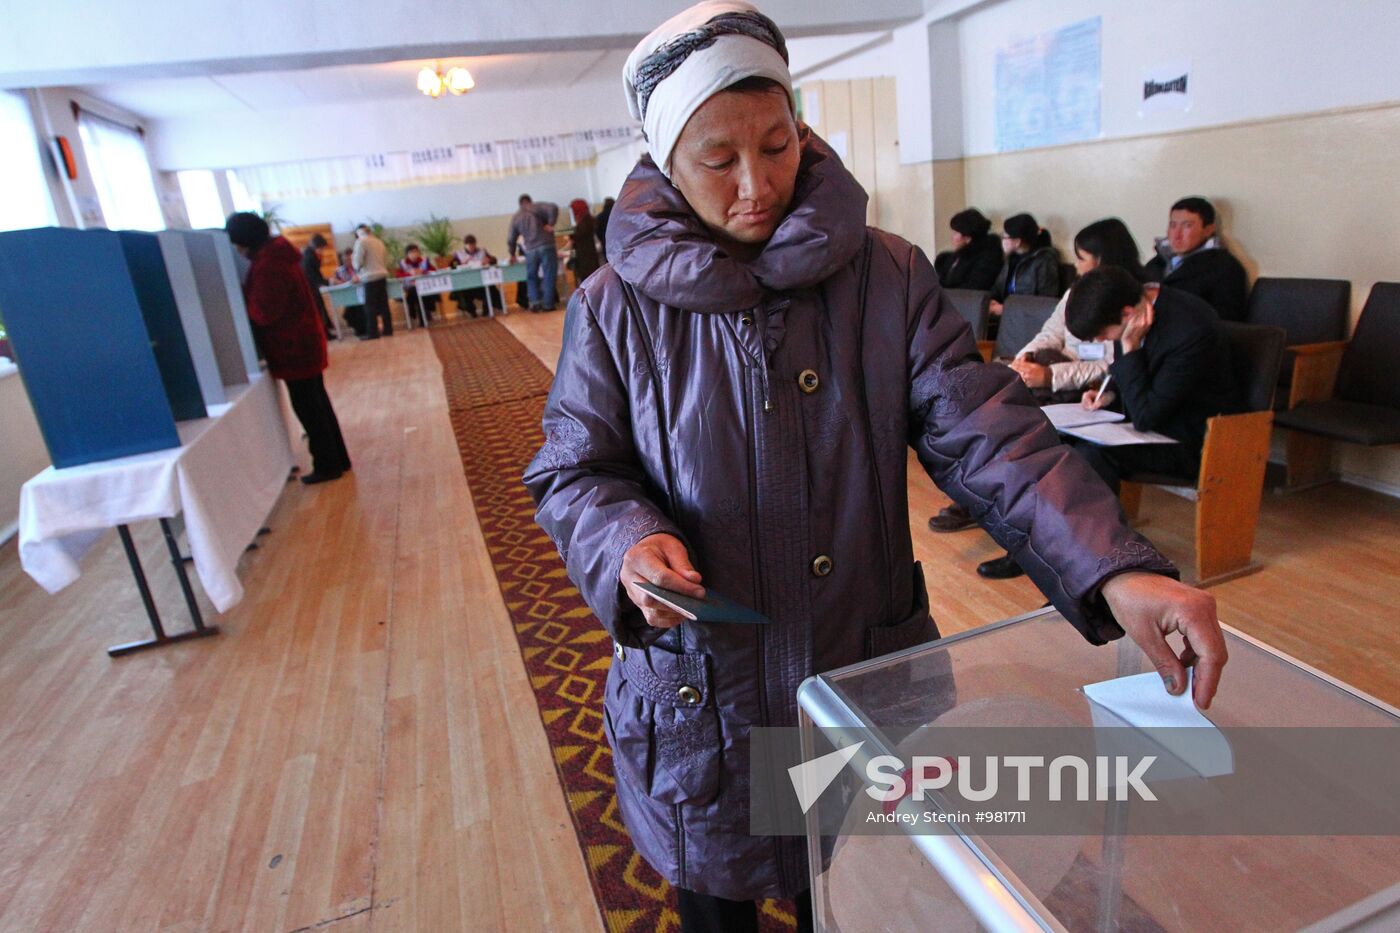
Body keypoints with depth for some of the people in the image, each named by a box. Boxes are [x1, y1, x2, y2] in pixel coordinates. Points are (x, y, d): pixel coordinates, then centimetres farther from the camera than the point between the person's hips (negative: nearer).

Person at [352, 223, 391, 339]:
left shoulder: (361, 242, -7)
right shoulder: (378, 241, 12)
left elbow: (358, 262, -10)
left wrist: (356, 267, 10)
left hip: (370, 277, -6)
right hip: (382, 275, 6)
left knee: (370, 306, -1)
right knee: (383, 304, 10)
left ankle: (372, 333, -1)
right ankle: (388, 329, 13)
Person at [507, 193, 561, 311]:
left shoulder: (515, 217, 15)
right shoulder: (537, 207, 4)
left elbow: (511, 239, 19)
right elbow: (553, 208, -14)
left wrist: (512, 255, 32)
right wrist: (550, 224, -7)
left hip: (530, 250, 3)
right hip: (546, 246, -3)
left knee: (531, 277, 16)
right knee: (549, 275, 0)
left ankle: (535, 301, 2)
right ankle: (547, 304, -3)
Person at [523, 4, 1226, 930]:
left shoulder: (889, 278, -7)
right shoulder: (616, 308, -8)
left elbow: (989, 435, -13)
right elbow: (573, 472, -2)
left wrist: (1117, 569, -26)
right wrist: (628, 543, -23)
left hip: (870, 676, 1)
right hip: (696, 696, 0)